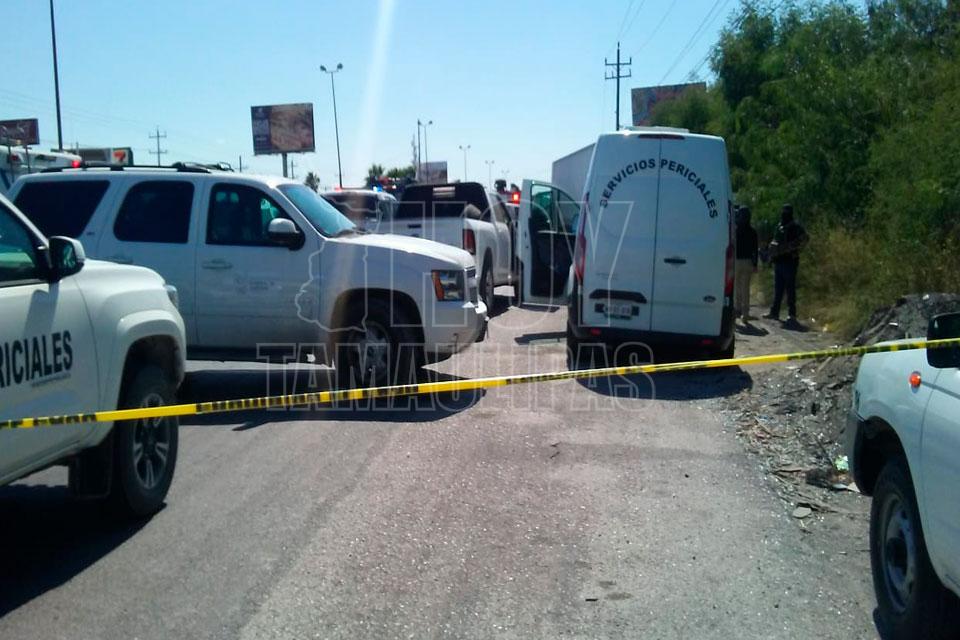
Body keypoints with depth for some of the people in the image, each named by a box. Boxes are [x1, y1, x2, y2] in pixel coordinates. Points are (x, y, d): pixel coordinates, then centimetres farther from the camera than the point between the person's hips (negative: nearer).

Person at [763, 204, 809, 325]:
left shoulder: (795, 227, -7)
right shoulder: (779, 227, 16)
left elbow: (804, 239, -18)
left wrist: (791, 249, -17)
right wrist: (772, 256, 16)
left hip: (789, 262, -8)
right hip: (778, 261, 8)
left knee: (790, 288, -6)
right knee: (778, 288, 11)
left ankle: (792, 314, -3)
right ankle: (774, 312, 16)